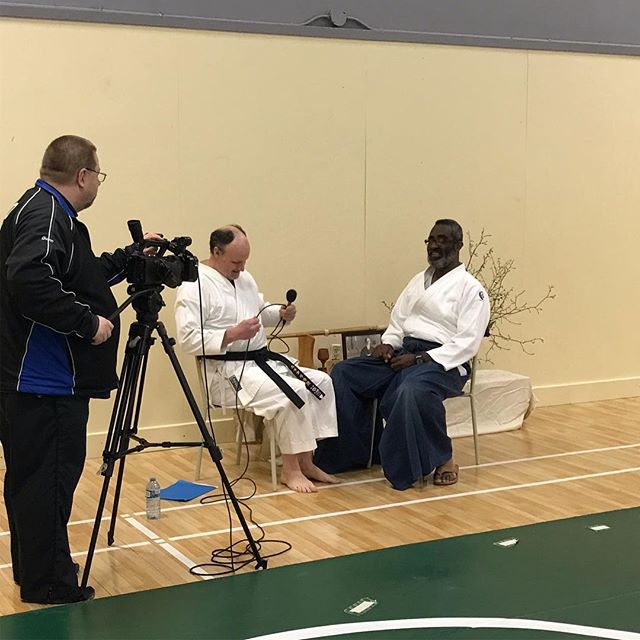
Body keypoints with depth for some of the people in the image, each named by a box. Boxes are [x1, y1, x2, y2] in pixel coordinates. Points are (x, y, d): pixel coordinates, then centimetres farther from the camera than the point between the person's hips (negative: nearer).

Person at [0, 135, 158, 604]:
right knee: (48, 479, -4)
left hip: (43, 378, 11)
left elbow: (80, 276, 28)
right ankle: (49, 588, 4)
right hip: (45, 383, -11)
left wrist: (129, 257, 28)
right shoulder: (43, 215, -16)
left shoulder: (48, 212, 17)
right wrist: (88, 322, -22)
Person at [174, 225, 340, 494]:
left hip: (263, 359, 9)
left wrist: (281, 314, 4)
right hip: (228, 370, -9)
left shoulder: (244, 277, 14)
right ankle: (290, 470, -11)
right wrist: (232, 334, -28)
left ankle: (307, 463, 0)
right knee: (293, 394, -27)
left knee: (321, 382, -3)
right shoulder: (195, 286, -13)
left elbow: (261, 311, 27)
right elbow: (188, 339, -20)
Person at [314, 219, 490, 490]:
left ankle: (442, 460, -19)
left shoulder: (471, 289, -3)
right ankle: (349, 454, -4)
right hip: (403, 354, 7)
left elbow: (467, 343, -12)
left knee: (411, 390, -40)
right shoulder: (418, 280, 20)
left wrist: (419, 358, -18)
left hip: (443, 362, -7)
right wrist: (387, 343, -2)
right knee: (342, 374, -9)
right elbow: (398, 321, 22)